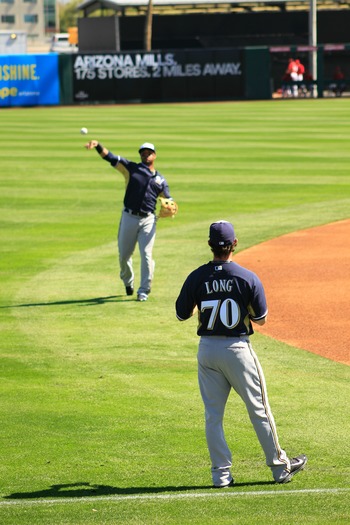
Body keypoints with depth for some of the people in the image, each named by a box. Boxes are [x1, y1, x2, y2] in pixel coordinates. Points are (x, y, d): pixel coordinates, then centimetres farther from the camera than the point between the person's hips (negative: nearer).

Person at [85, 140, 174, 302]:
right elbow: (110, 157, -3)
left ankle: (144, 291, -1)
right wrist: (98, 146, -21)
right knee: (124, 254, 7)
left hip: (148, 220, 0)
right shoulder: (131, 168, 7)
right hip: (129, 217, 0)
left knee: (146, 255, -8)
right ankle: (128, 282, 33)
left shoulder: (160, 180, 14)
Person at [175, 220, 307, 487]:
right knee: (260, 410, 9)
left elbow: (182, 314, 4)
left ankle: (221, 473, 9)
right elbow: (261, 319, -4)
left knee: (213, 415, 10)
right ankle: (280, 467, 17)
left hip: (207, 350, 2)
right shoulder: (248, 278, -11)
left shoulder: (197, 278, -6)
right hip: (238, 348, -2)